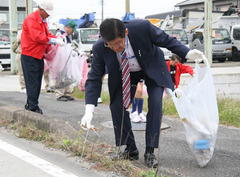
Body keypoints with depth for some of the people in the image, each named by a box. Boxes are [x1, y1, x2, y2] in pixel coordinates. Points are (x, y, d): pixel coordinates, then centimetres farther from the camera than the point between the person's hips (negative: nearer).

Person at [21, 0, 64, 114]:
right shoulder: (31, 19, -16)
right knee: (32, 82, -7)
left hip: (39, 56, 10)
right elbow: (36, 36, -25)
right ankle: (33, 106, -3)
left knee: (37, 82, 12)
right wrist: (54, 40, -23)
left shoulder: (43, 21, 16)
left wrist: (57, 39, 2)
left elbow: (47, 34, 21)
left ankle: (30, 104, 20)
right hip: (29, 56, -10)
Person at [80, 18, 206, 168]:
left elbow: (166, 40, -17)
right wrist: (89, 111, -31)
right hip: (124, 73, 2)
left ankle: (150, 152, -8)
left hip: (152, 68, -2)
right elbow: (94, 78, -20)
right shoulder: (100, 48, -28)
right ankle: (131, 150, 7)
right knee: (117, 105, -10)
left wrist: (188, 53, -29)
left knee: (155, 103, -18)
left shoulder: (142, 27, -35)